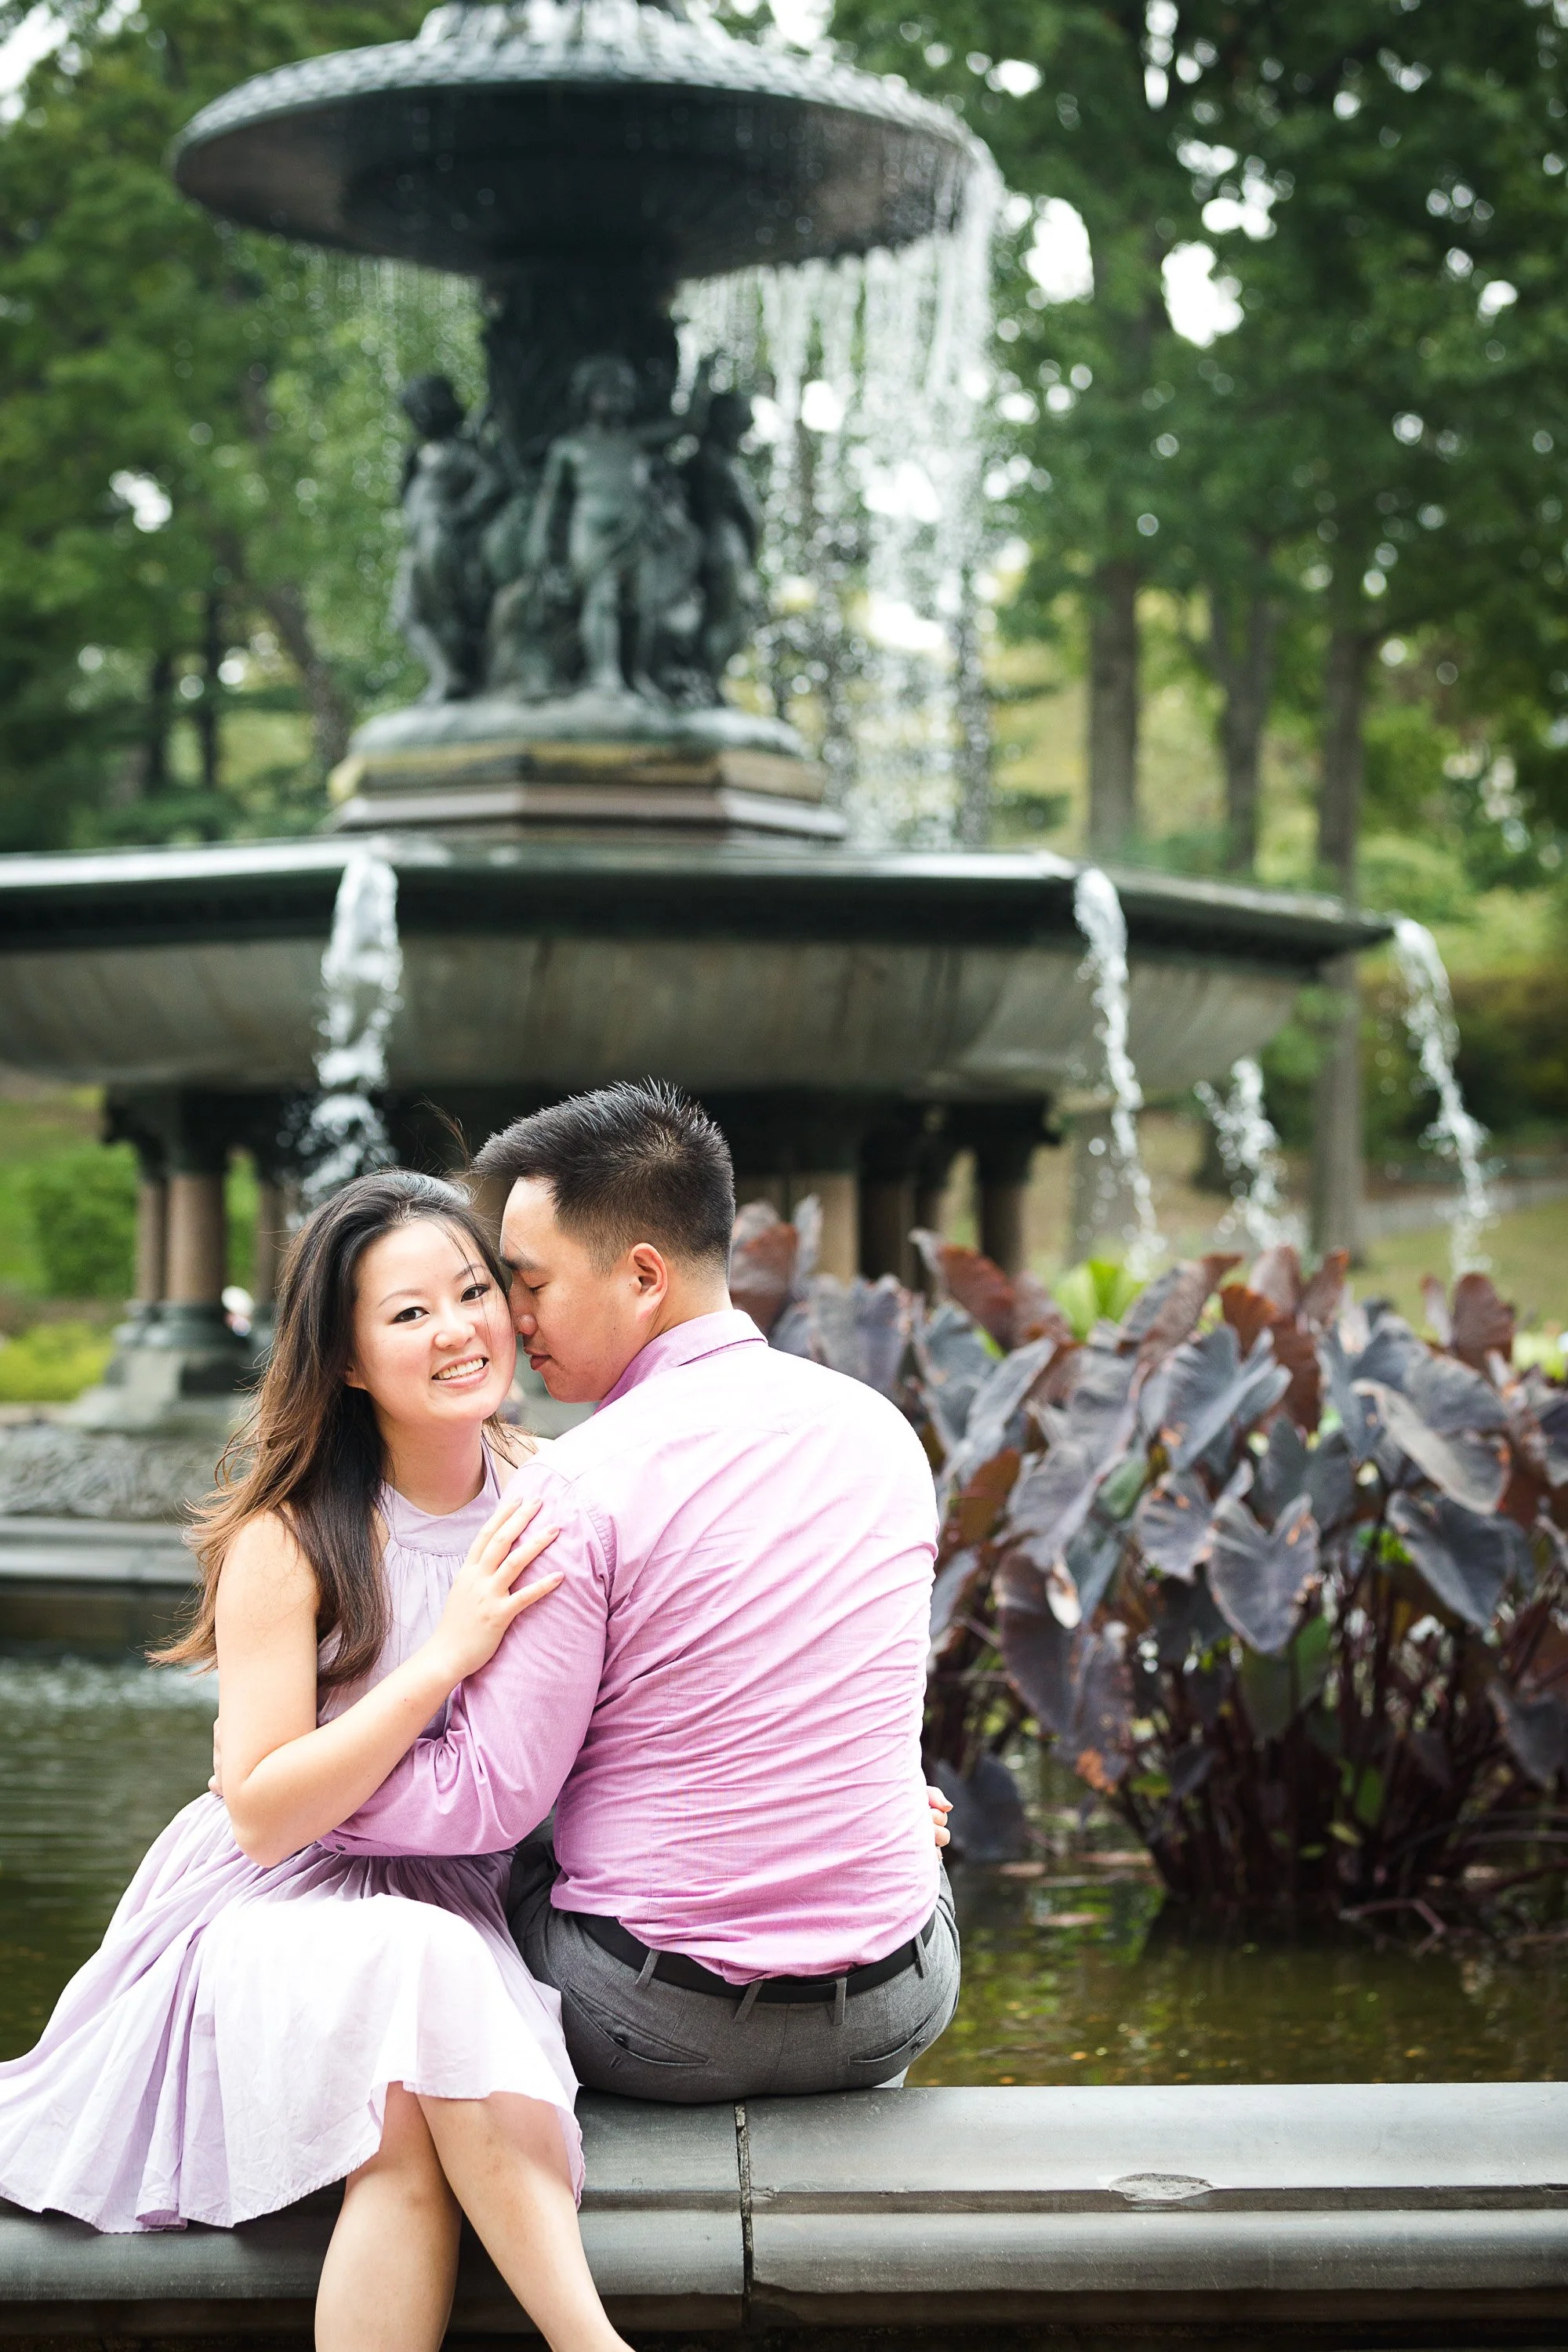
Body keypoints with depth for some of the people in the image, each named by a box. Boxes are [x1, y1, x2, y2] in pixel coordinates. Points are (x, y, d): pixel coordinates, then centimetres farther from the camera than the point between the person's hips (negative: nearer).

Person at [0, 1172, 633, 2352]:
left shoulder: (547, 1506, 4)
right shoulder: (290, 1538, -9)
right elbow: (261, 1810, -12)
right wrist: (444, 1657, -20)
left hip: (463, 1910, 3)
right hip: (280, 1910, -3)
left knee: (412, 2150, -33)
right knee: (424, 1966, -38)